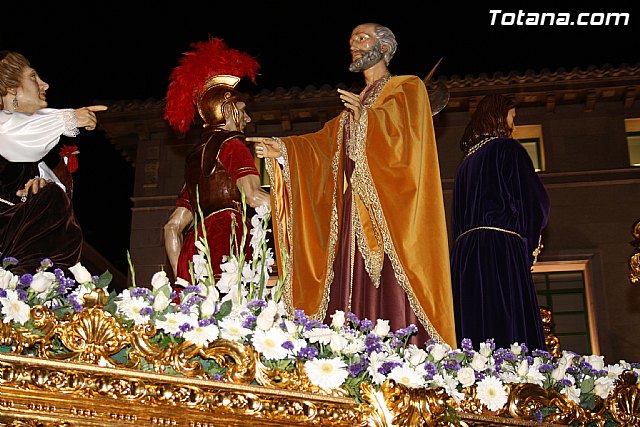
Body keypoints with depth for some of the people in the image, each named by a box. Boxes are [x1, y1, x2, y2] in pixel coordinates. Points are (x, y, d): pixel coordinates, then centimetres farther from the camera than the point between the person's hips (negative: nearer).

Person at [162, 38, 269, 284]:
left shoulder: (194, 156, 28)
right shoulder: (231, 144, 6)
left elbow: (172, 227, 25)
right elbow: (253, 196, -12)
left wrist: (181, 277, 20)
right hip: (224, 242, -8)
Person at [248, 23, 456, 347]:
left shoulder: (408, 88, 8)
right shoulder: (355, 104, 27)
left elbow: (404, 132, -11)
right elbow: (322, 144, 16)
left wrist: (366, 118, -24)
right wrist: (284, 150, 2)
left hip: (390, 210, -6)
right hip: (354, 214, 6)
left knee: (391, 294, -13)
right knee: (355, 297, -2)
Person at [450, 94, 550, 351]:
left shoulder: (466, 161, 21)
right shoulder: (508, 149, 2)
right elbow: (535, 200, -5)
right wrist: (531, 241, 12)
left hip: (464, 252, 7)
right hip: (501, 248, -7)